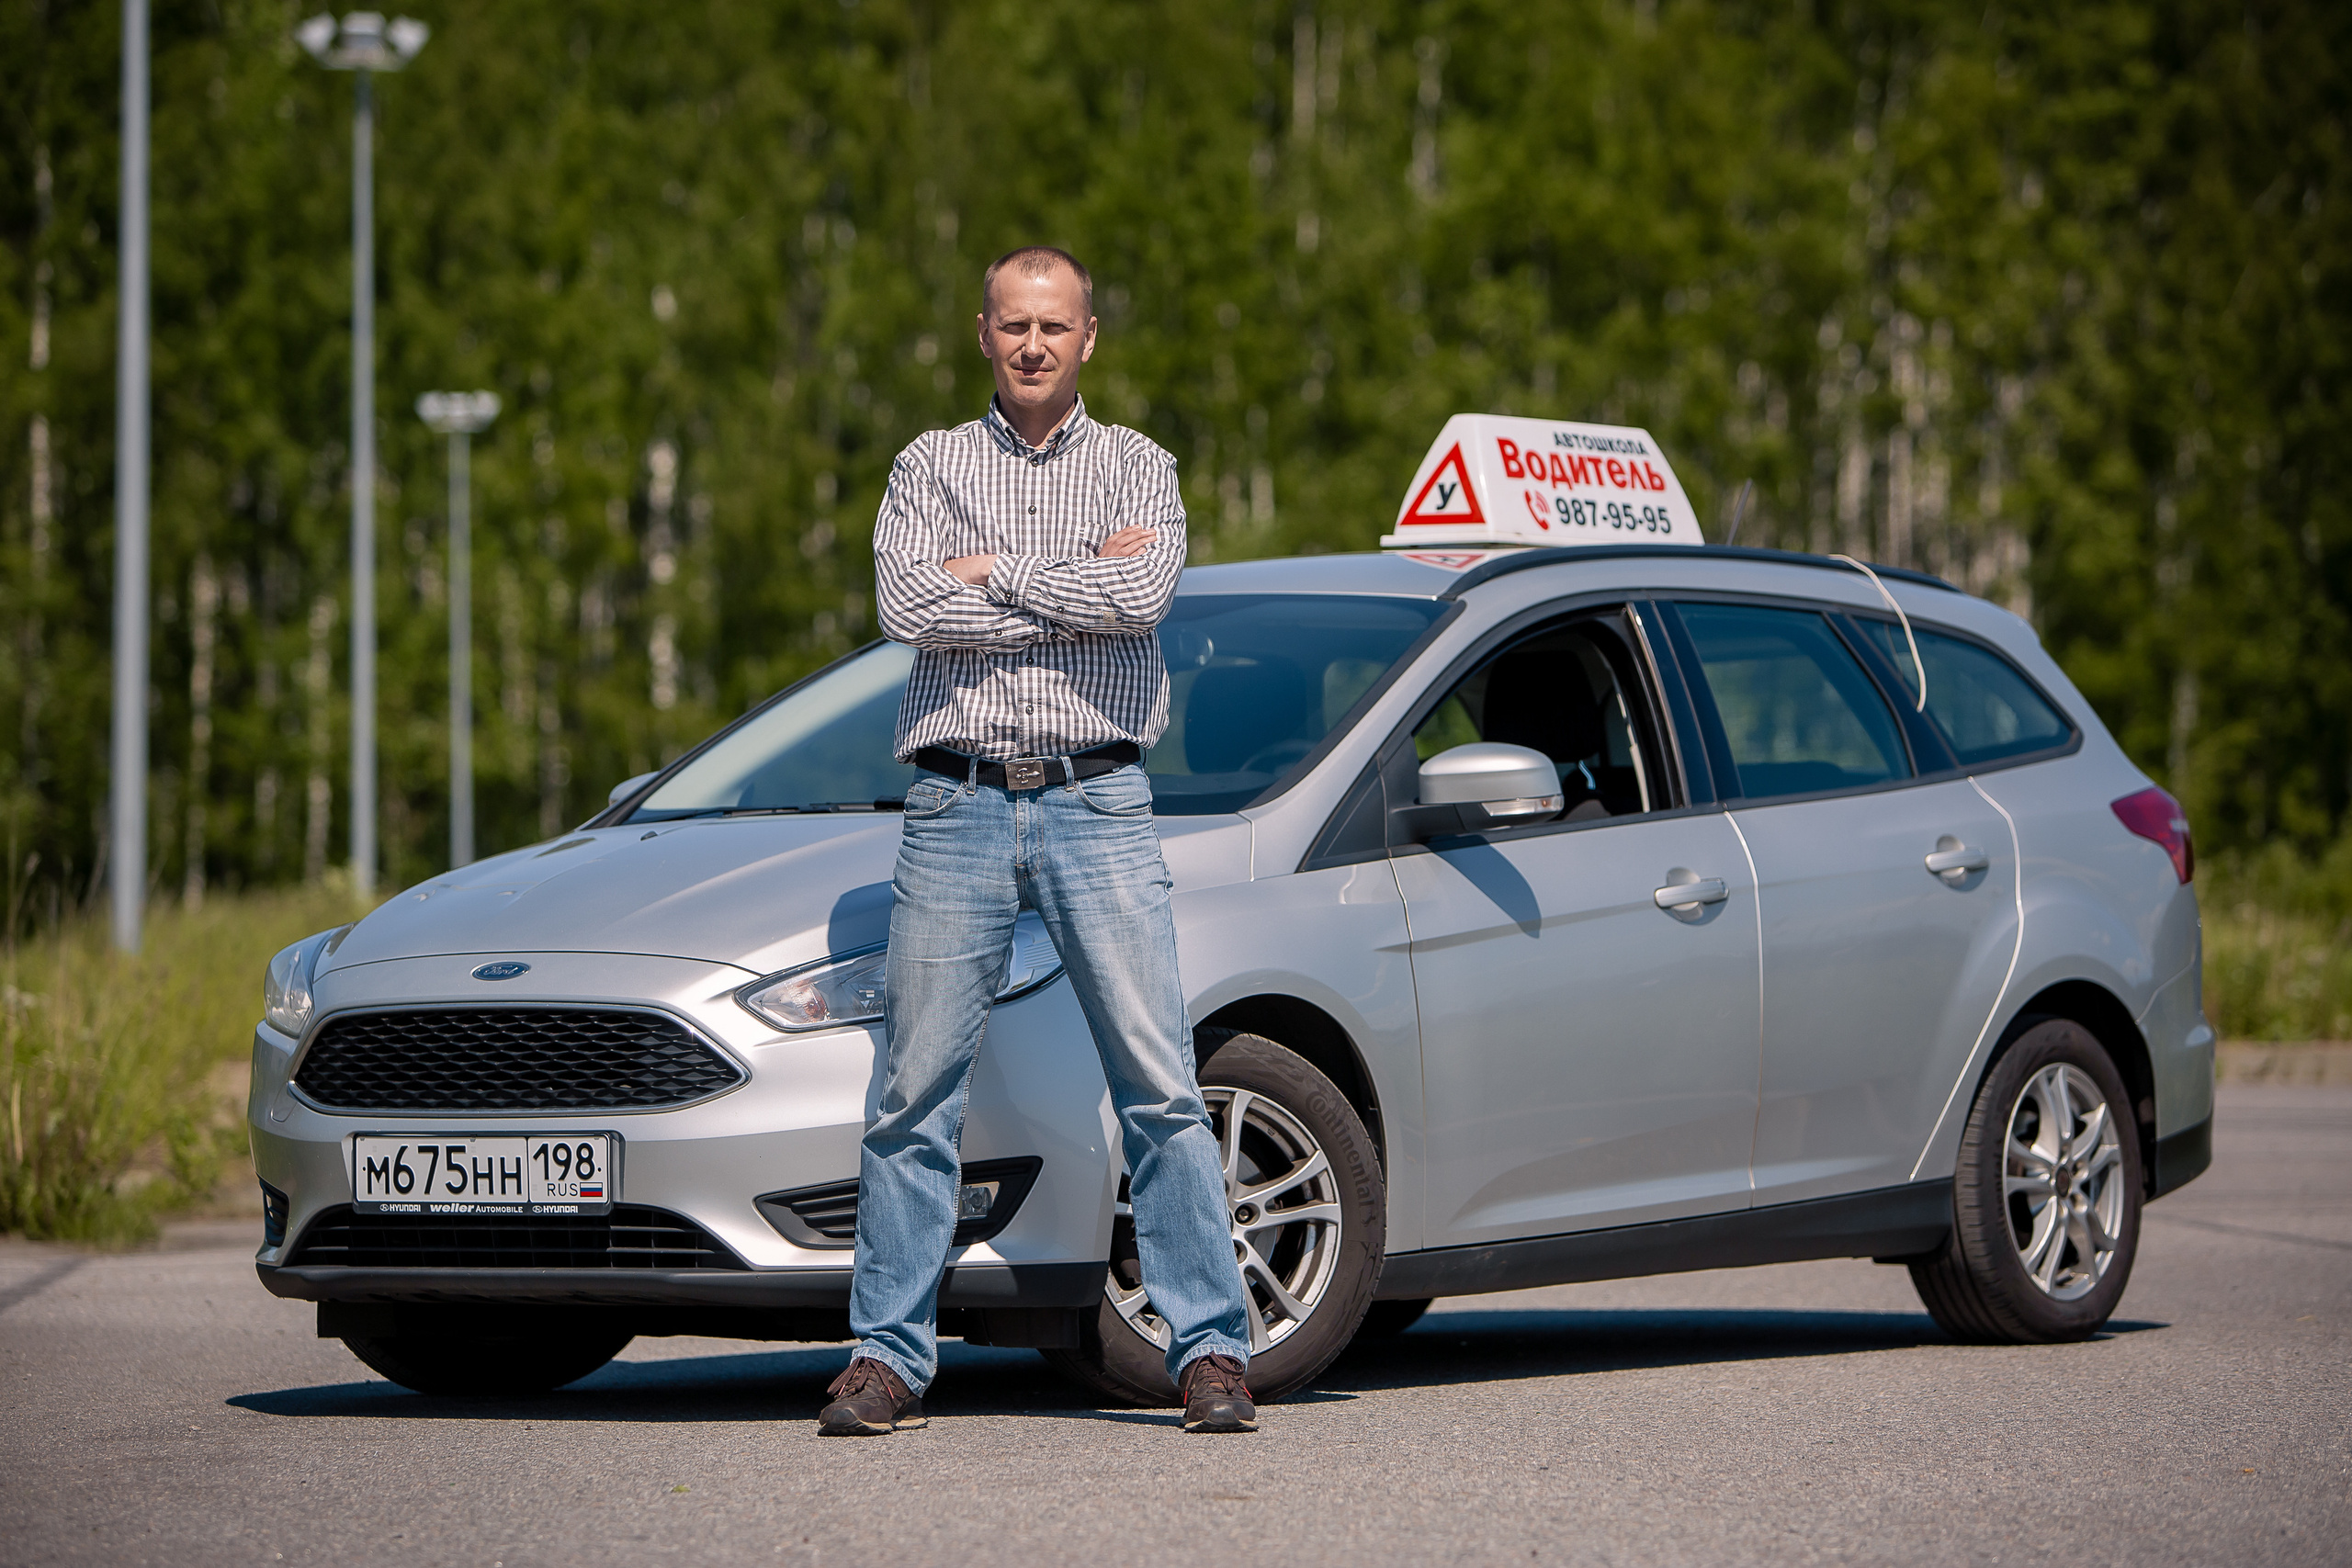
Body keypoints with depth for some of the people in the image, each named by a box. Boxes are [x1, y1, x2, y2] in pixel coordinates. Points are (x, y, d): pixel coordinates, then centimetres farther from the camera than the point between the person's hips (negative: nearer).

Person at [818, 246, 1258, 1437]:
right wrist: (1078, 587, -7)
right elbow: (907, 607, -7)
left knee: (1160, 1081, -6)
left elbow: (1143, 593, -10)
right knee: (917, 1089, 0)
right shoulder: (930, 466, 12)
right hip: (956, 808, 1)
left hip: (1096, 801, -1)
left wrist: (993, 572, -6)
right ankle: (888, 1356, 7)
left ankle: (1210, 1349, -4)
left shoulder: (1136, 468, 10)